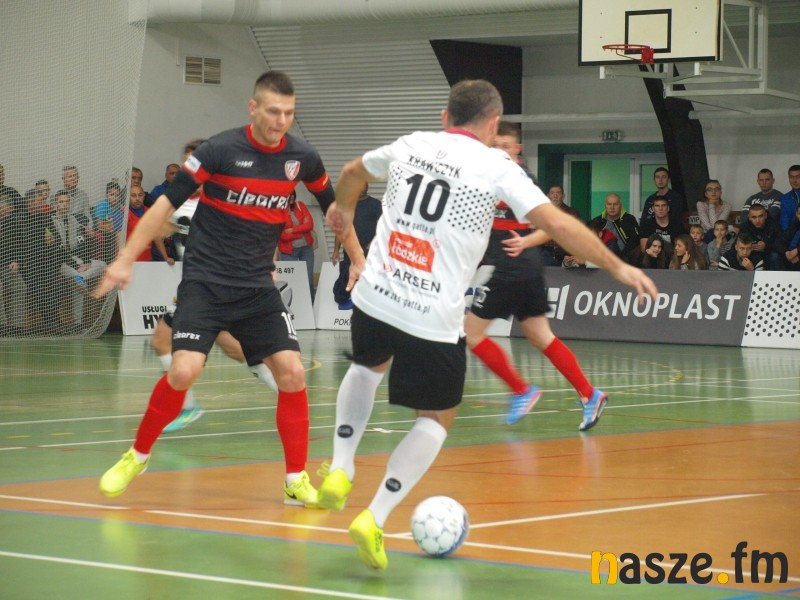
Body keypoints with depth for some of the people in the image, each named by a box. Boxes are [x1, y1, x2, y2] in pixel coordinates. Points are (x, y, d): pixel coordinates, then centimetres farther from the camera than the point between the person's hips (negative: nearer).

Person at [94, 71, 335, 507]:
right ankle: (138, 455, 7)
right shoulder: (221, 150, -13)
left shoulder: (302, 158, -2)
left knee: (291, 372, -10)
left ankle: (296, 481, 3)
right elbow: (167, 204, -11)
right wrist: (126, 259, -16)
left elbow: (333, 208, 17)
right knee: (183, 370, -17)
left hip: (258, 287, 4)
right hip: (205, 281, -3)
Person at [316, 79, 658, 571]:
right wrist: (618, 267, -4)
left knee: (370, 365, 37)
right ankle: (375, 519, 2)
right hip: (433, 318, -4)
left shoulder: (411, 145, 12)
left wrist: (343, 210, 50)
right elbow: (556, 223, -12)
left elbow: (352, 173, 31)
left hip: (375, 297, 5)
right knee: (438, 418, 16)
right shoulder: (495, 166, -3)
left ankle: (341, 470, 25)